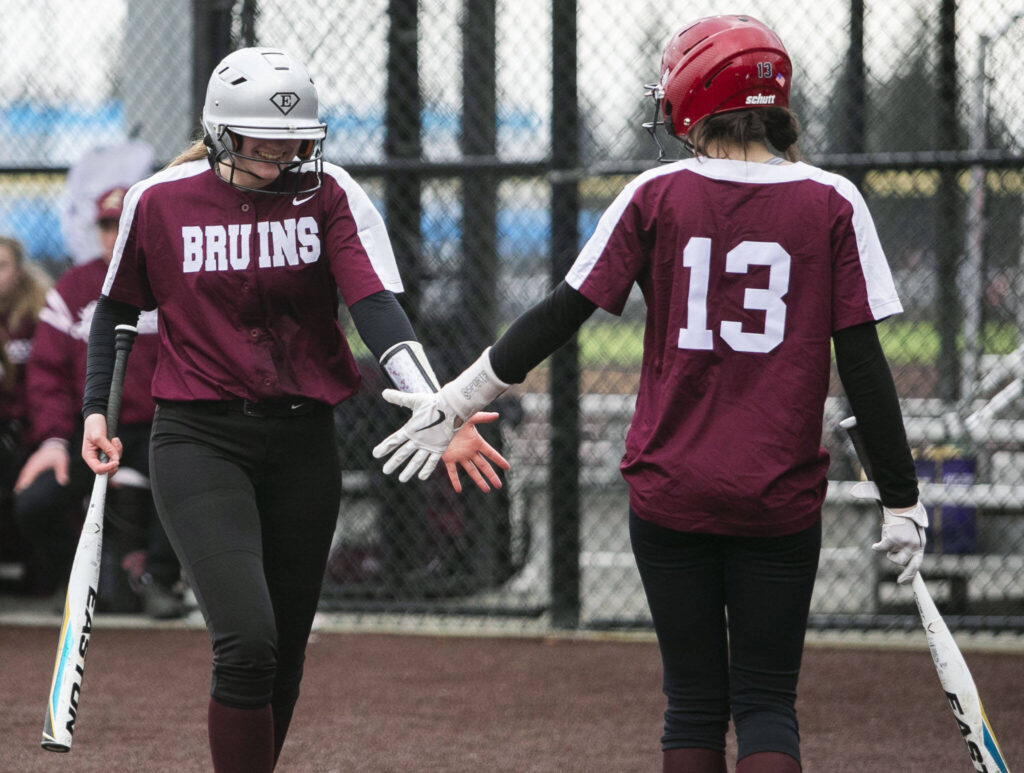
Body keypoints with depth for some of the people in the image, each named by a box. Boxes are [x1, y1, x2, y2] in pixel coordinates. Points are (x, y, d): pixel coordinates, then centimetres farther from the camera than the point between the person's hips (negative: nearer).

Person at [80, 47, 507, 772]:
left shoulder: (330, 195, -4)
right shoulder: (160, 201, -4)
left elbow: (378, 308, -17)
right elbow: (117, 307, 14)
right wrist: (97, 410, 7)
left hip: (302, 441, 2)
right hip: (199, 440, -2)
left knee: (284, 659, 10)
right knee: (246, 643, -19)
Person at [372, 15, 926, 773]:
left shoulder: (657, 196, -2)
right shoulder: (831, 204, -2)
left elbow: (560, 315, -1)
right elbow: (862, 362, -5)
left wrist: (457, 400, 9)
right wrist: (902, 502, 0)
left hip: (670, 491, 1)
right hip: (781, 502, 0)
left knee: (695, 702, 11)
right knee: (766, 703, 6)